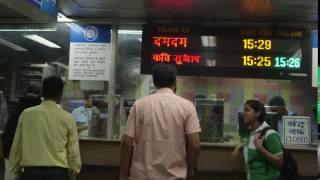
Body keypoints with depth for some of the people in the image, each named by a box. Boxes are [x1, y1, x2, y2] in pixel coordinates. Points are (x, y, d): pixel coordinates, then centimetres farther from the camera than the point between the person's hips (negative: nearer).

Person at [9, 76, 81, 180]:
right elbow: (73, 151, 1)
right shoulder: (67, 118, -4)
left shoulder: (26, 114, -1)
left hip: (31, 171, 1)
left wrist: (16, 171, 20)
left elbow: (17, 146, 6)